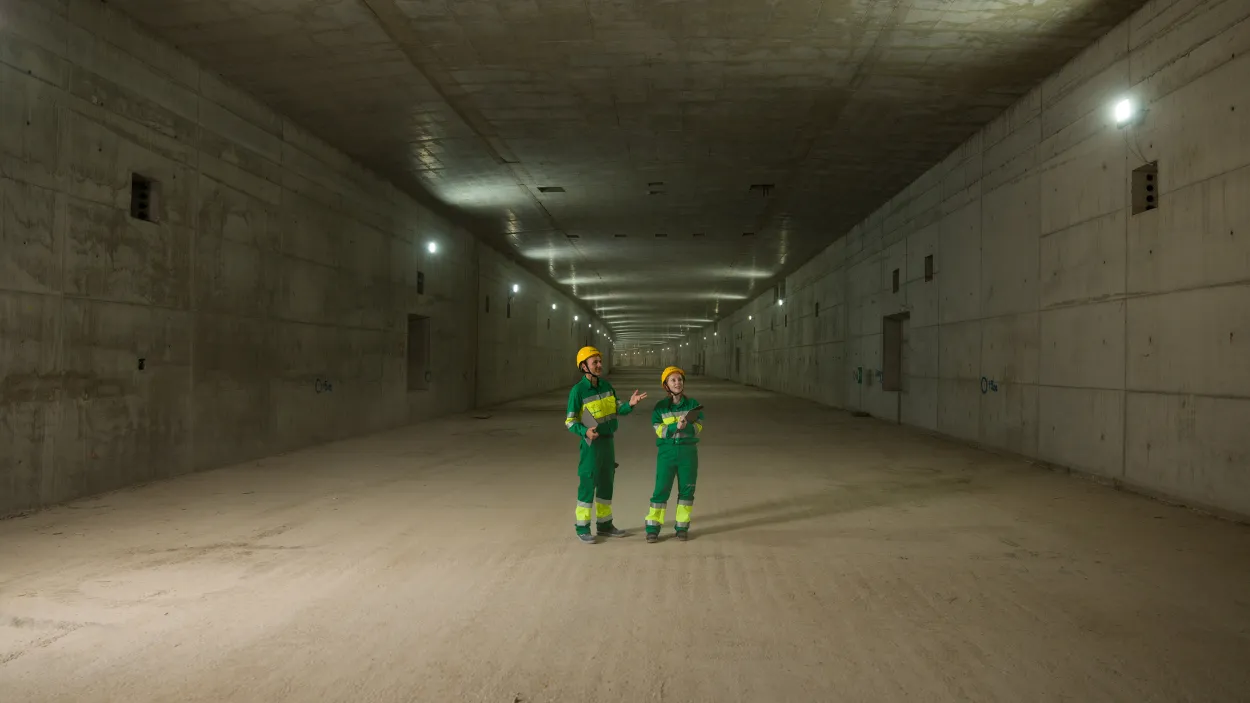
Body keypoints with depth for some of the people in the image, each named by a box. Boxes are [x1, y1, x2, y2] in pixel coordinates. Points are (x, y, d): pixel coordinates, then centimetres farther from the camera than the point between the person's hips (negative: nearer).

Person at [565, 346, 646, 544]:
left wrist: (630, 404, -15)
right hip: (591, 442, -7)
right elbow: (570, 422, -14)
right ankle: (582, 528, 10)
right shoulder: (578, 391, -15)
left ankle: (604, 524, 27)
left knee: (606, 483, 14)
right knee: (588, 484, -2)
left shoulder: (606, 385, 4)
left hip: (608, 441, 7)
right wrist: (585, 431, -32)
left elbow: (618, 409, 6)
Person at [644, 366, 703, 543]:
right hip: (666, 452, -1)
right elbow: (660, 431, -8)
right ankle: (653, 528, 4)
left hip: (688, 452, 1)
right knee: (661, 490, -3)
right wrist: (676, 426, -24)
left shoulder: (693, 404, 2)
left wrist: (686, 426, -25)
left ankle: (682, 527, 19)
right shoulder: (660, 407, 1)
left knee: (686, 490, 6)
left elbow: (698, 428, -5)